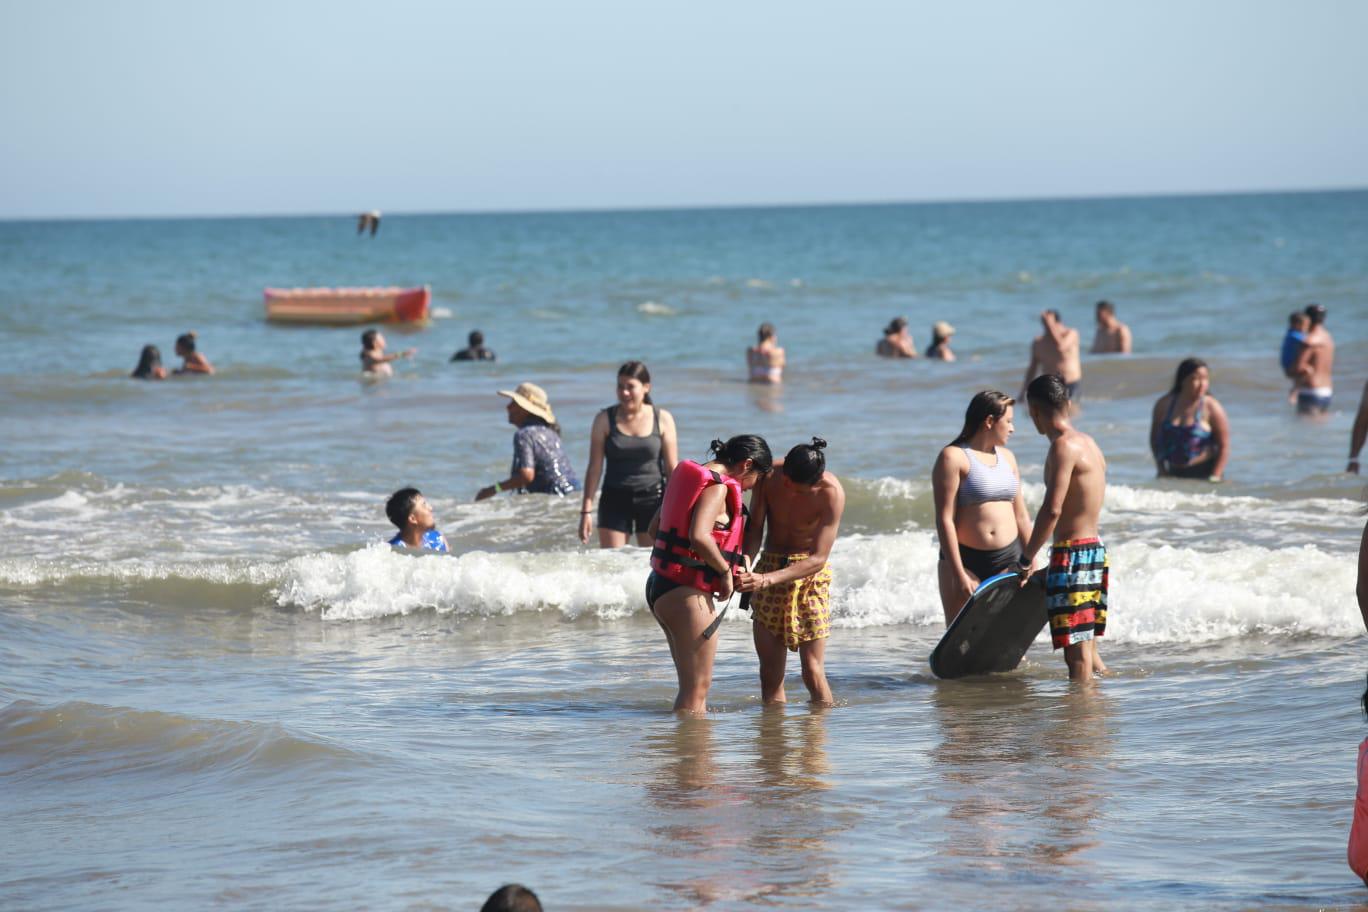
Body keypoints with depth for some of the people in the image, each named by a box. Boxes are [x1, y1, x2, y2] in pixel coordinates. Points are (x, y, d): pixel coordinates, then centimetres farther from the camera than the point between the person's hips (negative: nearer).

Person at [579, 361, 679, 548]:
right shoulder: (605, 419, 0)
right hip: (616, 499, 0)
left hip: (652, 499, 0)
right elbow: (595, 468, 2)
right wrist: (586, 510, -3)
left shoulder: (663, 419, 0)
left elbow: (672, 469, 3)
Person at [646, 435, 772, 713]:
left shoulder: (691, 477, 14)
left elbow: (655, 527, 21)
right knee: (697, 688, -4)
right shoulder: (718, 488, -15)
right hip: (687, 593, -10)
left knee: (691, 684, 18)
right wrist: (725, 570, -17)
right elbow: (699, 536, -30)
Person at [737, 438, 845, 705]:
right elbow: (754, 526, -4)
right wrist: (746, 560, -26)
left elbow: (819, 558, -23)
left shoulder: (832, 493, -22)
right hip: (769, 565, 3)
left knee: (813, 673, -8)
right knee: (770, 673, 2)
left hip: (810, 575, -3)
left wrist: (766, 579, -32)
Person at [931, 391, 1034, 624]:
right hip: (966, 560, -6)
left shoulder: (1007, 457, 14)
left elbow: (1021, 516, 19)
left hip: (1007, 561, 6)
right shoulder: (953, 458, -8)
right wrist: (959, 574, -18)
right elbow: (945, 519, -13)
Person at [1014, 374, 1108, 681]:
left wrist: (1026, 559, -14)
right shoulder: (1088, 443, 14)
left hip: (1072, 553, -9)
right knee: (1086, 645, 18)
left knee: (1077, 650, -8)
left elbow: (1052, 509, -22)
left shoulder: (1063, 446, -15)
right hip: (1095, 549, 9)